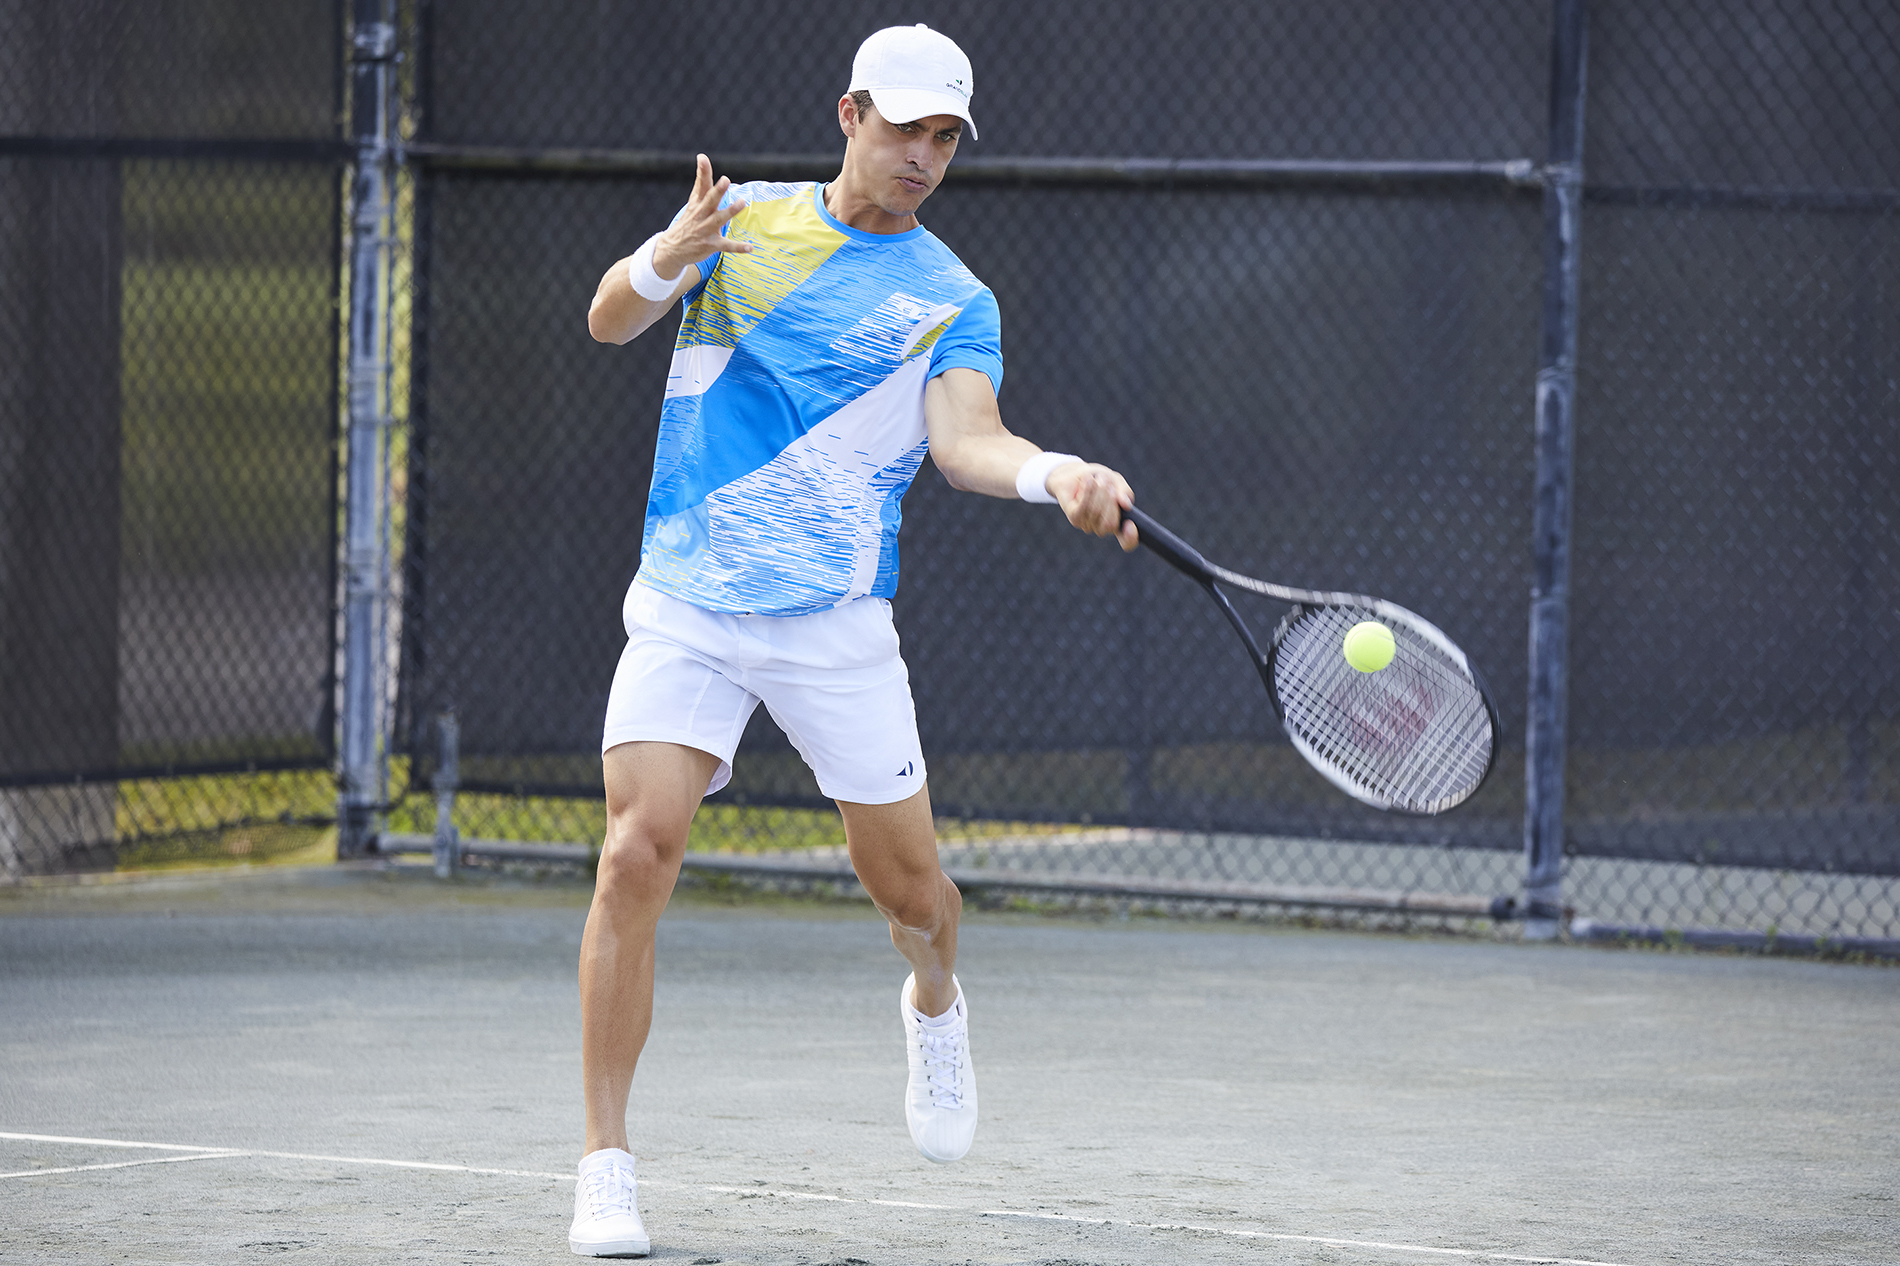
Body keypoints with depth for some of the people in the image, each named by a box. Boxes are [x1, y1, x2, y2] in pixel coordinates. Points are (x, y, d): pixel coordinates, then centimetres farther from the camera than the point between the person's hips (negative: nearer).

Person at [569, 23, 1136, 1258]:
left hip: (834, 620, 0)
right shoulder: (744, 219, 8)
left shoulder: (952, 301, 3)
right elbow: (611, 321, -1)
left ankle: (936, 1004, 42)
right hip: (686, 603, 0)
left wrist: (1058, 475, -36)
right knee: (640, 851, -17)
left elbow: (964, 436, -13)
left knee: (909, 888, 3)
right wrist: (663, 261, -25)